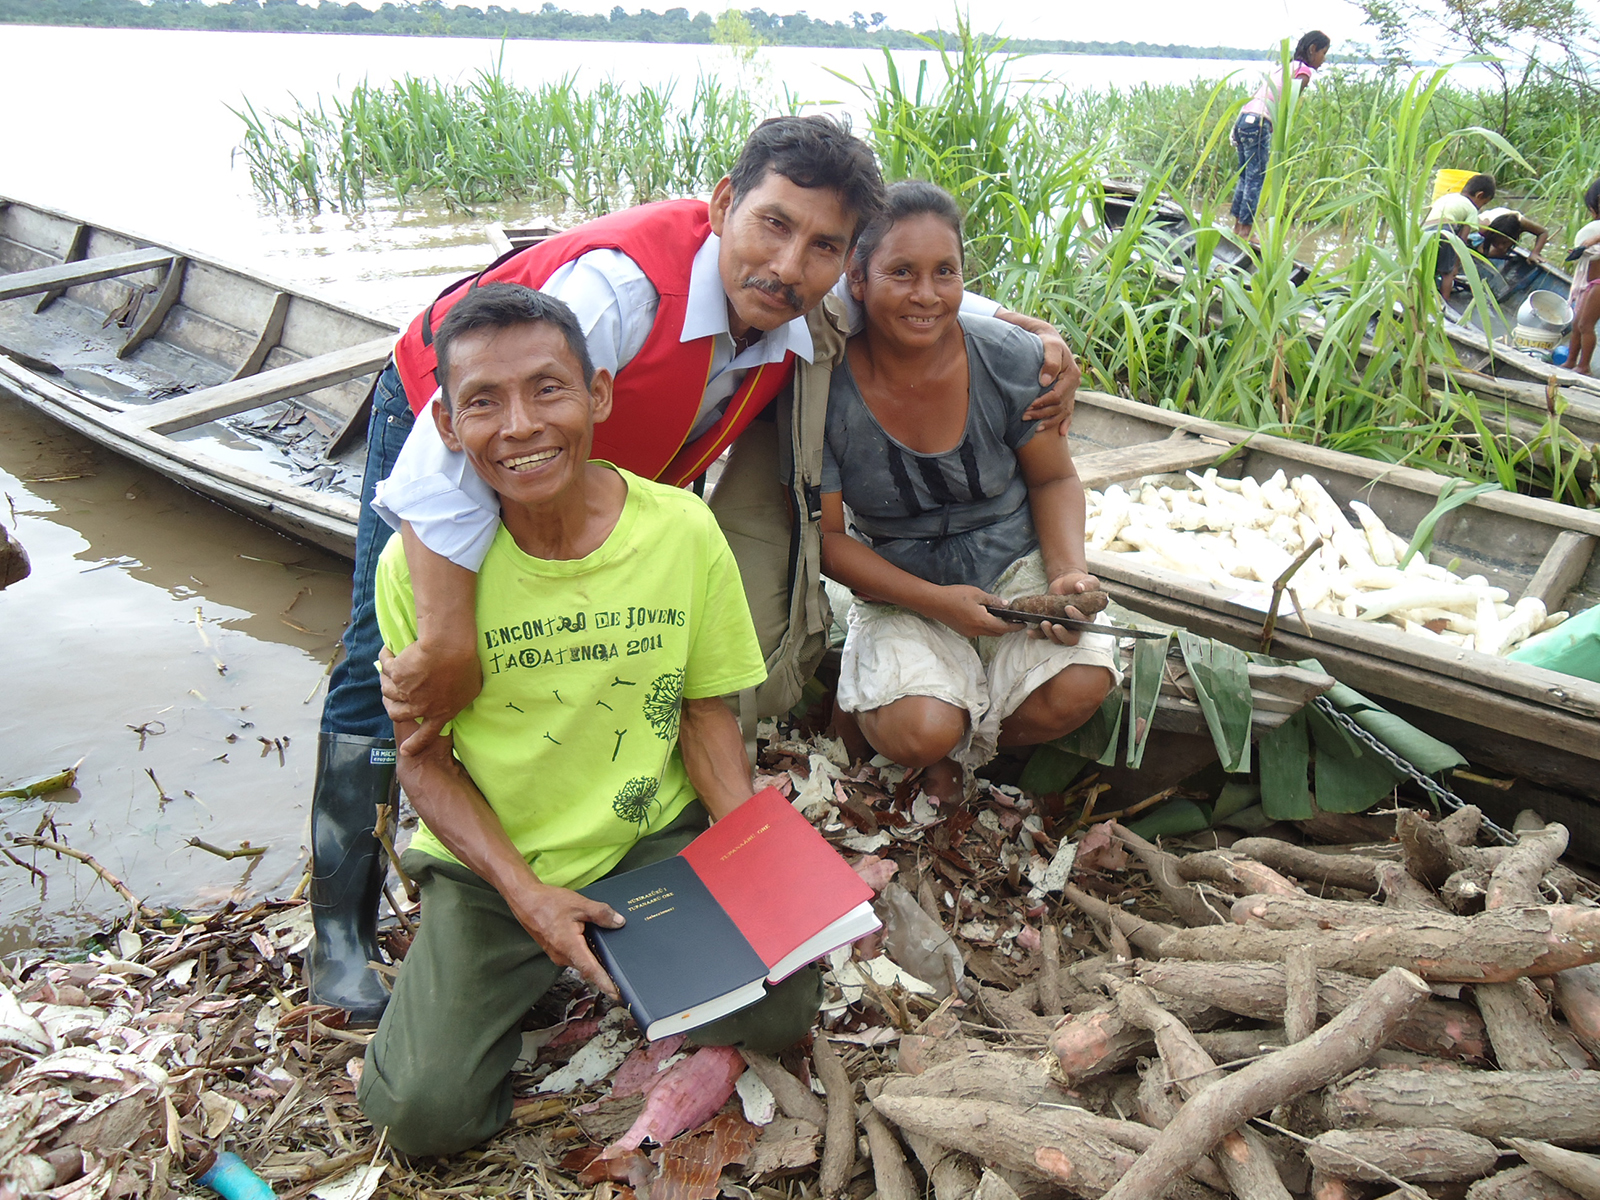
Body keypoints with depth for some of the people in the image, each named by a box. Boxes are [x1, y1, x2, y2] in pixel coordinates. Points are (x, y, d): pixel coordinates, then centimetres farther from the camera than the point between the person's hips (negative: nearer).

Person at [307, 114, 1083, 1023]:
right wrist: (449, 640, -52)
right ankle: (342, 927, 8)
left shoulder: (808, 318, -21)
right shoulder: (625, 283, -44)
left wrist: (1030, 330, -11)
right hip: (440, 425, -6)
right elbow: (450, 454, -49)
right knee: (386, 679, -8)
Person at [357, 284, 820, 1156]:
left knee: (781, 1013, -18)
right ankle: (523, 980, 17)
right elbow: (424, 759, -6)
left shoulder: (683, 529, -12)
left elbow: (706, 715, -1)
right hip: (490, 862, 0)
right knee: (423, 1111, -14)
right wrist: (526, 893, -18)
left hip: (657, 838, 1)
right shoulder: (420, 561, -15)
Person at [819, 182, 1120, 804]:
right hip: (900, 590, -2)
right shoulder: (825, 390, -17)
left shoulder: (1010, 359, -12)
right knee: (917, 732, -27)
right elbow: (825, 536, -10)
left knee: (1077, 688, -25)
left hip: (1014, 567, 2)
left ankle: (956, 745, 6)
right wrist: (935, 602, -19)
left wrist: (1069, 572, -17)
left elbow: (1054, 479, 2)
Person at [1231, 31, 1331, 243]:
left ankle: (1237, 229, 19)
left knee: (1246, 177, 15)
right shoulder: (1303, 71, -1)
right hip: (1259, 124, -9)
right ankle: (1245, 232, -5)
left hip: (1244, 119, 9)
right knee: (1256, 179, -5)